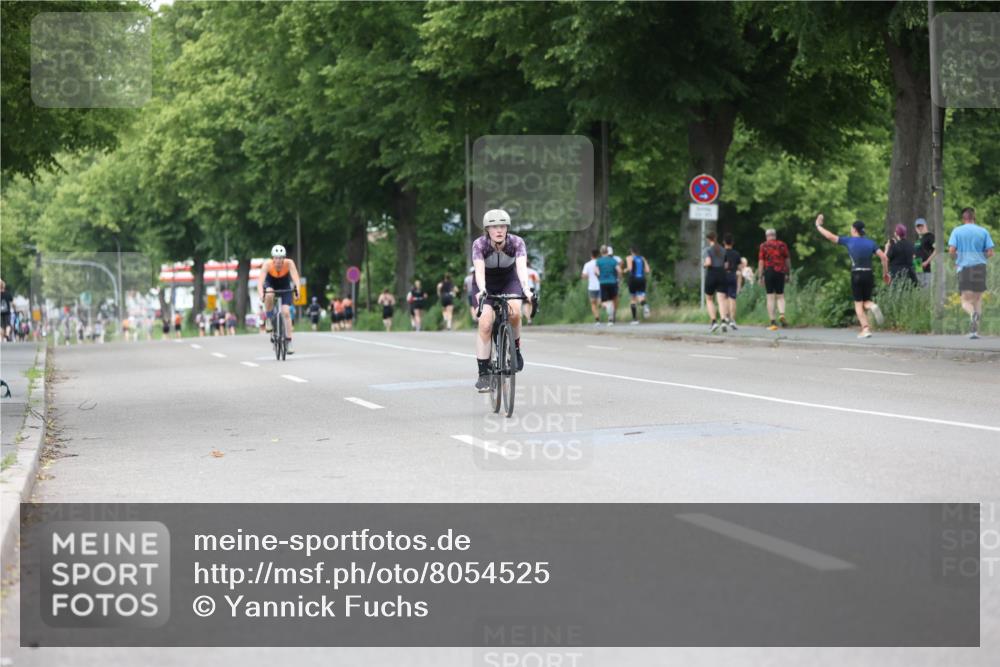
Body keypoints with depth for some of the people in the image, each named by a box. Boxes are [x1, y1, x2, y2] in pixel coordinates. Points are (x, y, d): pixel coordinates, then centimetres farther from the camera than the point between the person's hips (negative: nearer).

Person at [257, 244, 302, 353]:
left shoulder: (289, 263, -31)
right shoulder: (267, 264, -32)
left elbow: (295, 278, -39)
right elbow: (261, 280, -40)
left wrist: (297, 290, -58)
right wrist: (261, 294, -57)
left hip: (285, 286, 0)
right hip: (271, 284, 0)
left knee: (286, 312, -14)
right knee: (269, 294, -37)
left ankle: (288, 342, -7)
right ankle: (269, 320, -14)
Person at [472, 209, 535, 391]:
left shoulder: (516, 242, -23)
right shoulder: (479, 244, -25)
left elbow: (522, 267, -37)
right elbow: (479, 270, -37)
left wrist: (526, 288, -55)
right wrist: (482, 290, -57)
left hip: (510, 282, 1)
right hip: (488, 285, 0)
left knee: (514, 311, -31)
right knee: (485, 323, -21)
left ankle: (515, 348, -4)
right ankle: (483, 373, -16)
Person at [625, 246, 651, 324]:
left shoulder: (629, 258, 1)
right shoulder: (642, 258, 13)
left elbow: (629, 268, -14)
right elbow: (647, 270, 5)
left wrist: (625, 271, 6)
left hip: (633, 279, -2)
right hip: (642, 279, 3)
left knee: (633, 299, 11)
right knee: (640, 298, 0)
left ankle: (635, 319, 10)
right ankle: (645, 306, -37)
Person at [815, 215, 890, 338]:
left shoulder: (849, 241, 0)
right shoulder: (870, 243, 7)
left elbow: (830, 236, 2)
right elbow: (884, 257, 0)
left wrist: (818, 225, 15)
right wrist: (885, 273, 9)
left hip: (856, 275, -3)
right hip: (869, 275, 3)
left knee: (858, 304, 4)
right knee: (866, 301, 16)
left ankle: (865, 329, -9)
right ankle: (872, 306, -20)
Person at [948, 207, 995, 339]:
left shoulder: (957, 231, 2)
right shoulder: (983, 232, 6)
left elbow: (951, 250, -7)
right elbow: (990, 253, 2)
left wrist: (956, 261, 12)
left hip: (964, 268, -2)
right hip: (980, 267, 2)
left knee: (966, 302, 0)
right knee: (978, 299, 14)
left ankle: (973, 313, -33)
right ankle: (975, 330, 5)